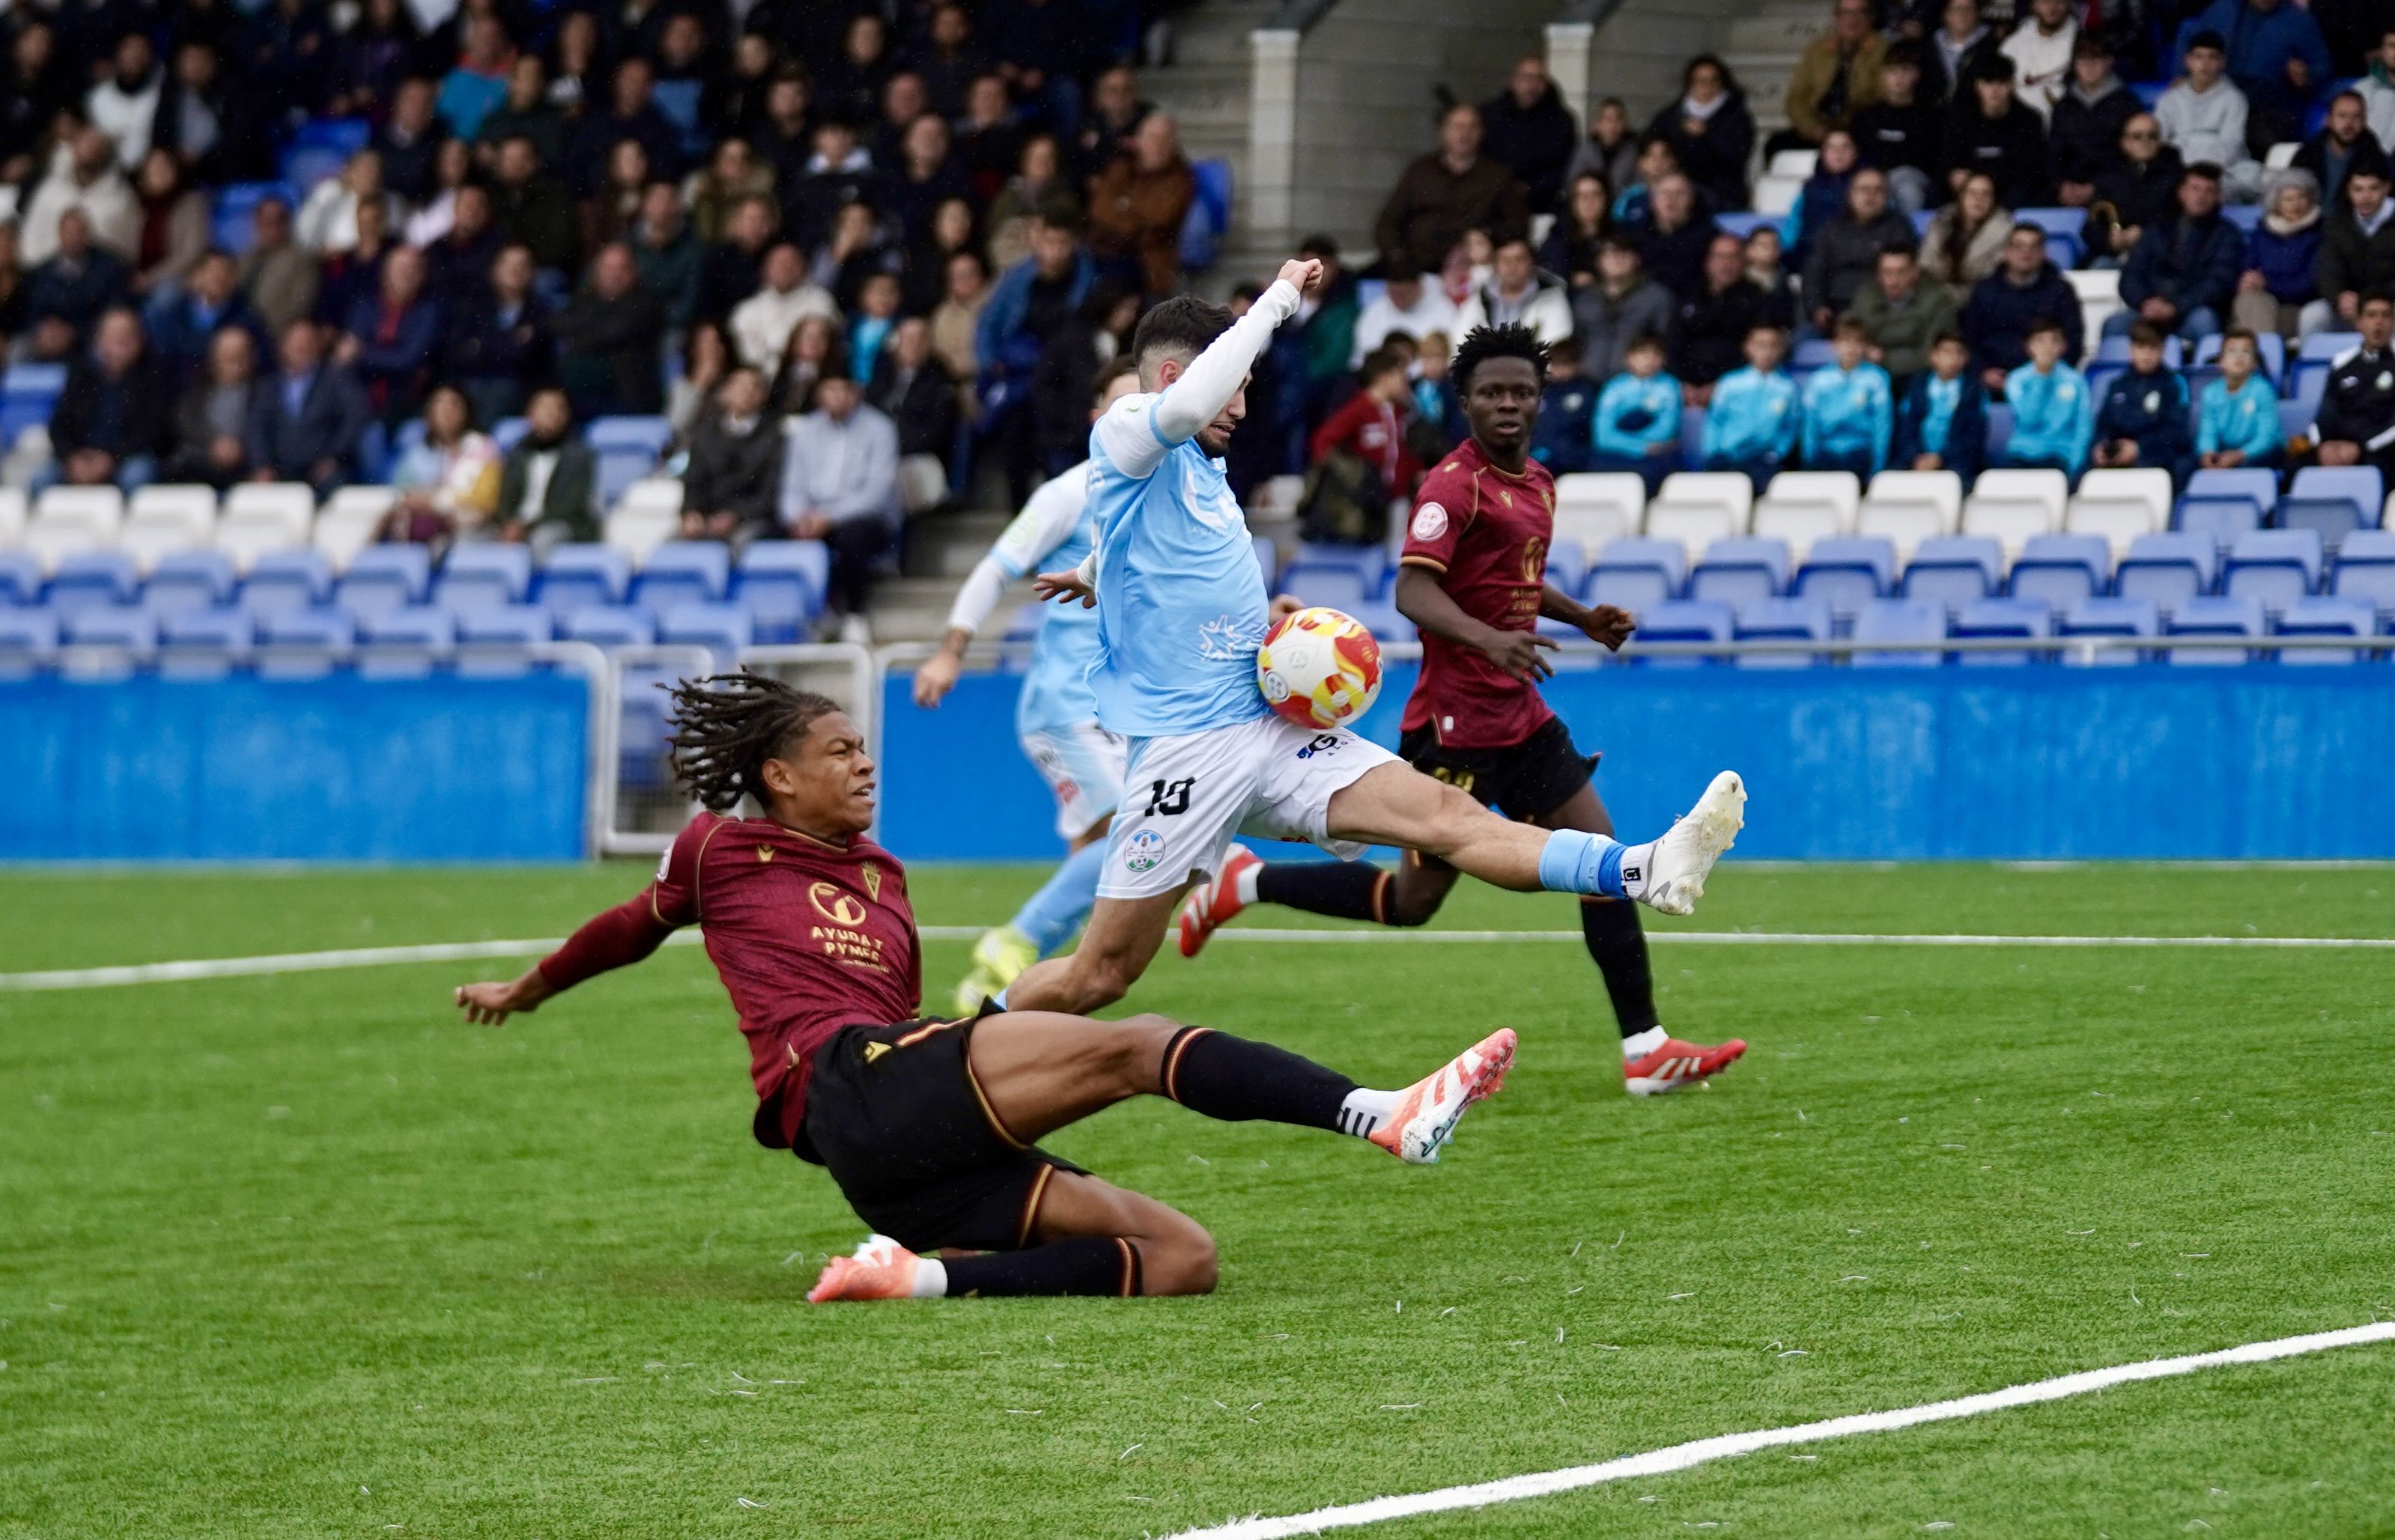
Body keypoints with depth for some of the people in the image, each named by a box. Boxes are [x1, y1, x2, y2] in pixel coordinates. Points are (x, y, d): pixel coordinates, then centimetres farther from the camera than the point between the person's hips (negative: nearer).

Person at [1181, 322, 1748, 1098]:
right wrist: (1486, 639, -43)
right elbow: (1413, 591, -27)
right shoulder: (1455, 486, -15)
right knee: (1412, 900, -3)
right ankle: (1245, 882, 15)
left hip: (1520, 717, 8)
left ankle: (1645, 1049, 3)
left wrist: (1583, 617, 16)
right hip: (1456, 725, -8)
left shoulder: (1537, 483, 13)